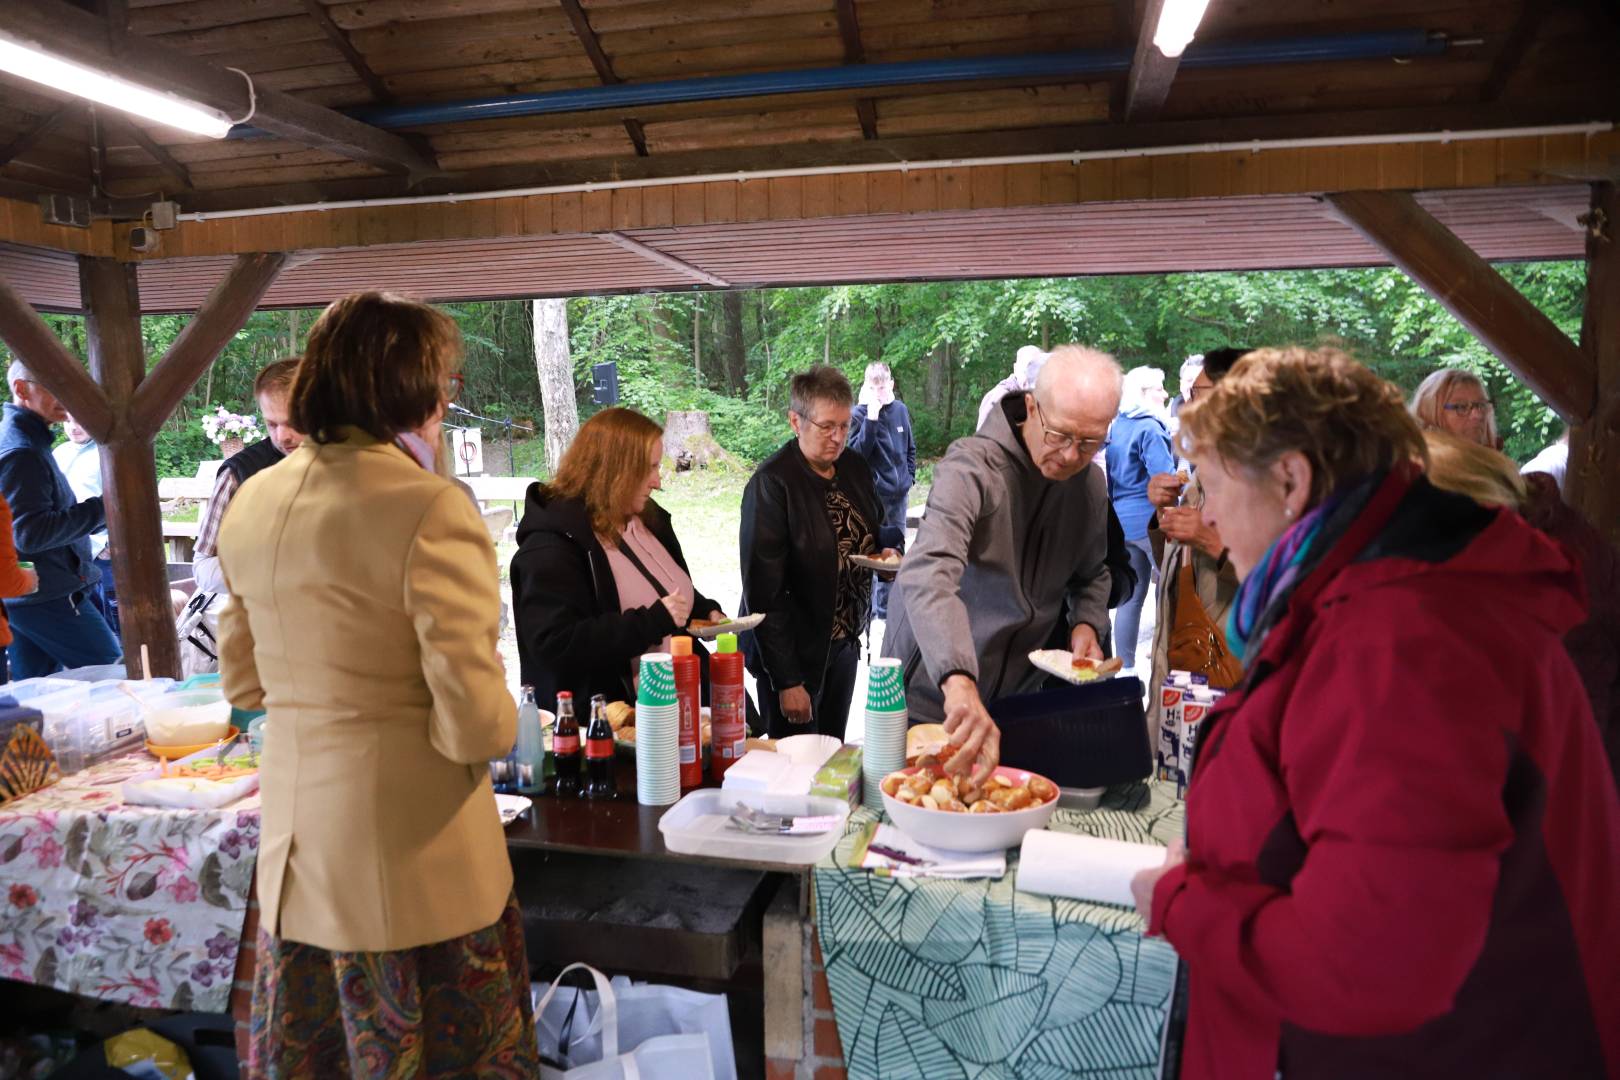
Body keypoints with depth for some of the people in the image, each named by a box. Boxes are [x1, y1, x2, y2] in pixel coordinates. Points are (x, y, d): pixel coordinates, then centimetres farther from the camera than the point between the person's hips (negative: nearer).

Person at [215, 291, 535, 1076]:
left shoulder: (252, 501, 2)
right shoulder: (430, 510, -20)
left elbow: (242, 682, 12)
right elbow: (473, 723, -21)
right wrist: (502, 723, 0)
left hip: (294, 843, 7)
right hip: (411, 857, -6)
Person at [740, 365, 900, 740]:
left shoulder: (854, 467, 2)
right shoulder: (772, 482, -18)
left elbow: (872, 530, 21)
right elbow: (764, 589, -20)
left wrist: (887, 549, -3)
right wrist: (786, 680, -21)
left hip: (845, 642, 6)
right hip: (794, 652, -6)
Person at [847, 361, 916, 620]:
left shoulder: (900, 409, 6)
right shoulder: (859, 413, -8)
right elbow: (857, 452, -20)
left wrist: (910, 476, 9)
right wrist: (872, 417, -24)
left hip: (899, 494, 6)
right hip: (872, 494, -5)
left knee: (896, 550, 12)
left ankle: (887, 606, 24)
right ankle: (869, 608, 9)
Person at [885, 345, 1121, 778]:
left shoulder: (1090, 482, -1)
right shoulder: (971, 468, -24)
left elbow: (1092, 573, 17)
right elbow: (927, 575, -41)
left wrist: (1087, 622, -6)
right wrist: (958, 681, -55)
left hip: (1020, 696, 6)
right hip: (933, 698, -5)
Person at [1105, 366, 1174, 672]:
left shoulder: (1116, 427, 13)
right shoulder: (1149, 428, -12)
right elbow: (1164, 478, -16)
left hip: (1121, 520, 8)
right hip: (1150, 520, -8)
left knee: (1131, 596, 11)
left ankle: (1125, 665, 15)